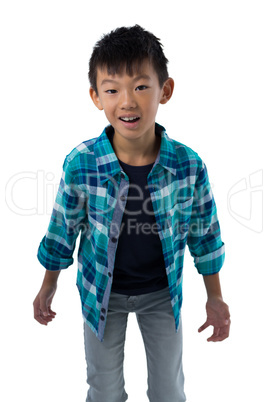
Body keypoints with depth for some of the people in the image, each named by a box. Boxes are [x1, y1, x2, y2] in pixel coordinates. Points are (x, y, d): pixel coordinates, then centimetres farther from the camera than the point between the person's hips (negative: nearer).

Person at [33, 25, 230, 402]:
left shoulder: (189, 165, -20)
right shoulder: (80, 164, -21)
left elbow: (204, 233, -5)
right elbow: (64, 229, -5)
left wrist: (215, 297, 4)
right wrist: (48, 287, 6)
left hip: (162, 293, 1)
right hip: (102, 292, 0)